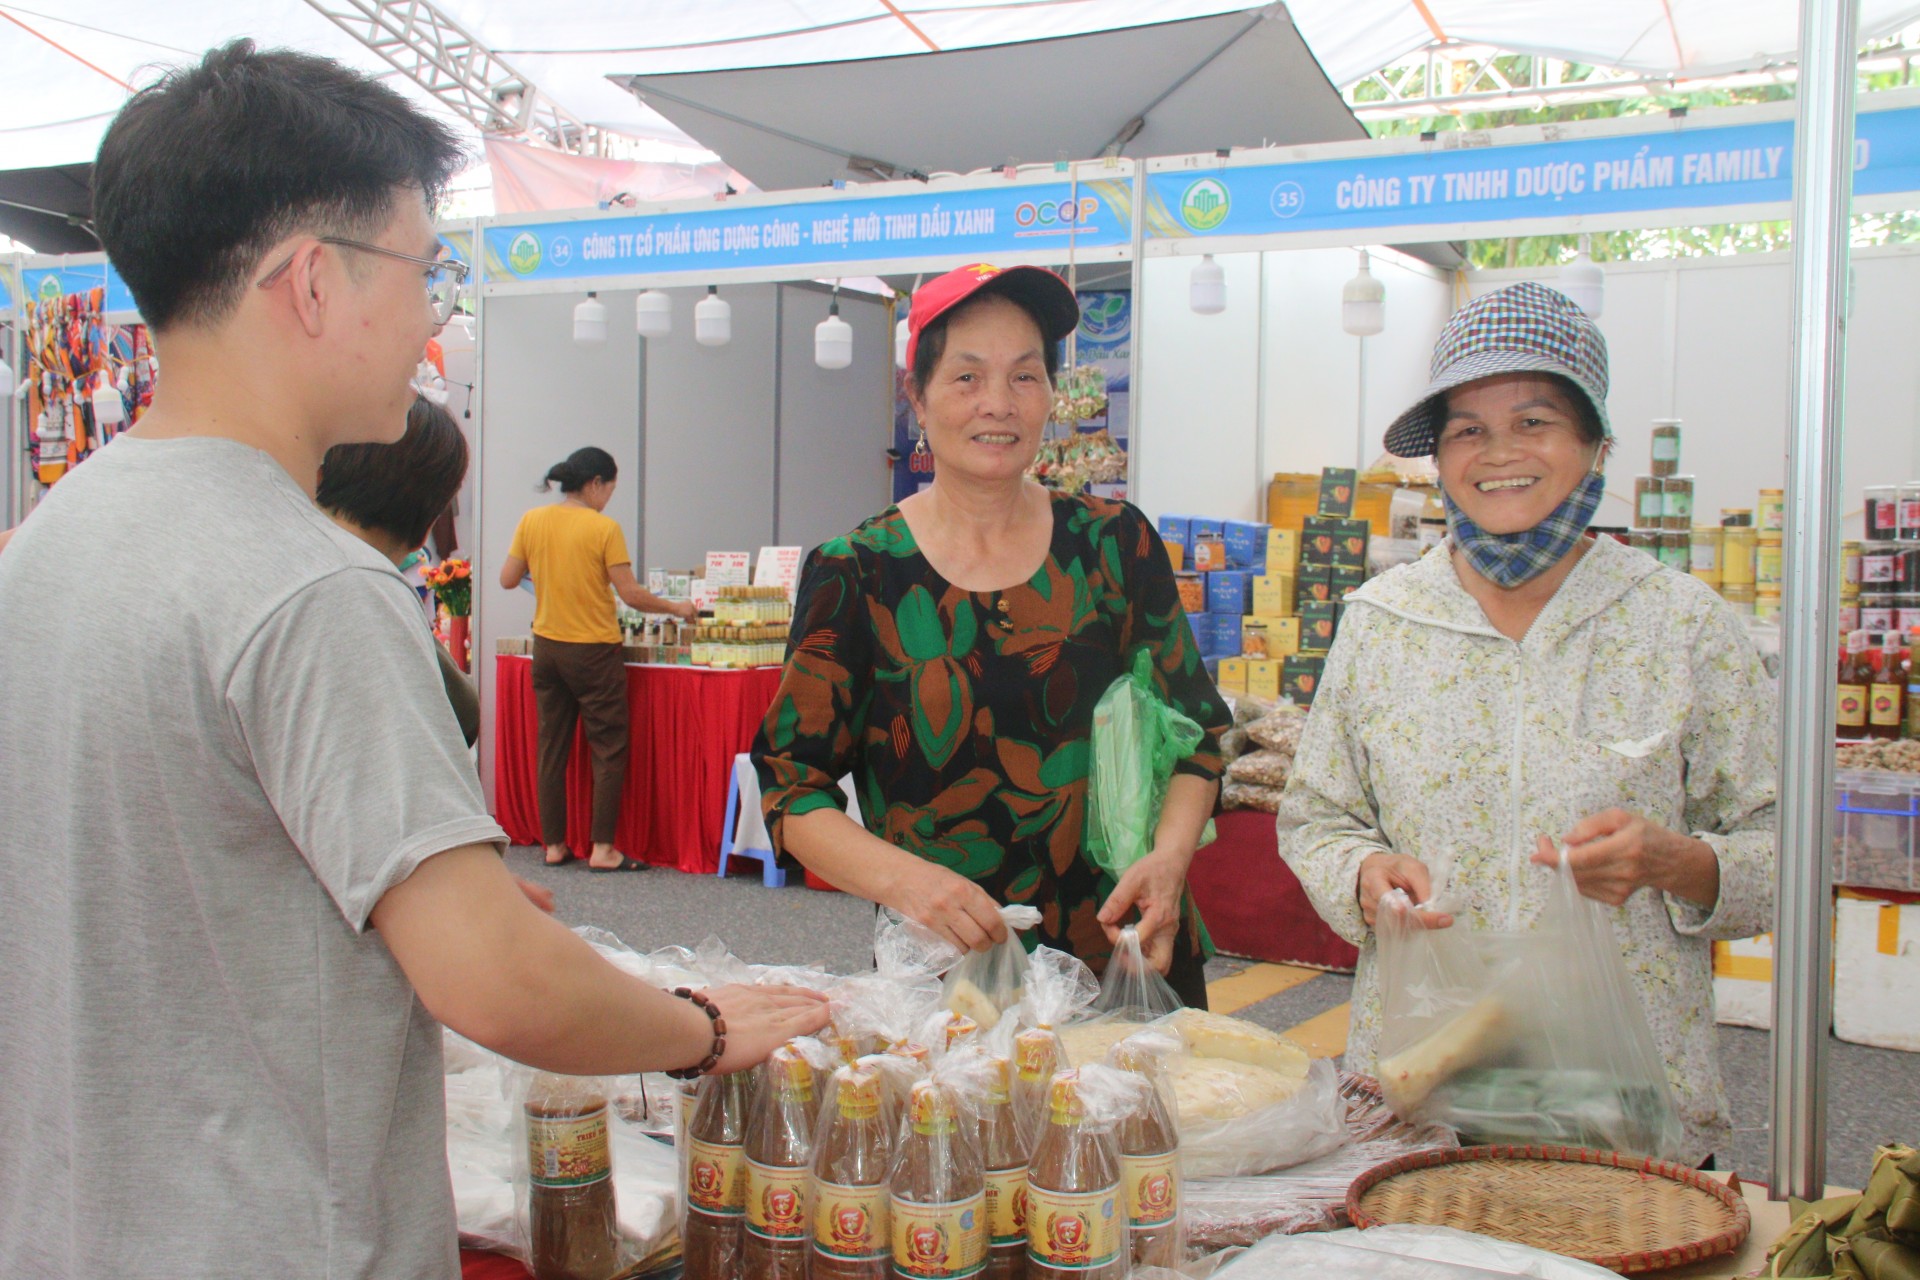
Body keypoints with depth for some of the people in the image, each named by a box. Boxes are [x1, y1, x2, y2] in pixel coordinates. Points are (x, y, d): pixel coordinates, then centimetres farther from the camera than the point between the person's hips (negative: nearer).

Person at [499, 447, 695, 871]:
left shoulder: (532, 521, 1)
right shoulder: (604, 528, -13)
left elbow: (507, 579, 5)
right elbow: (630, 594, -13)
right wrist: (677, 608, 0)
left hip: (546, 648, 5)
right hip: (594, 651, -5)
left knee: (551, 748, 11)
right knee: (609, 750, 2)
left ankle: (553, 844, 15)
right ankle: (602, 849, 0)